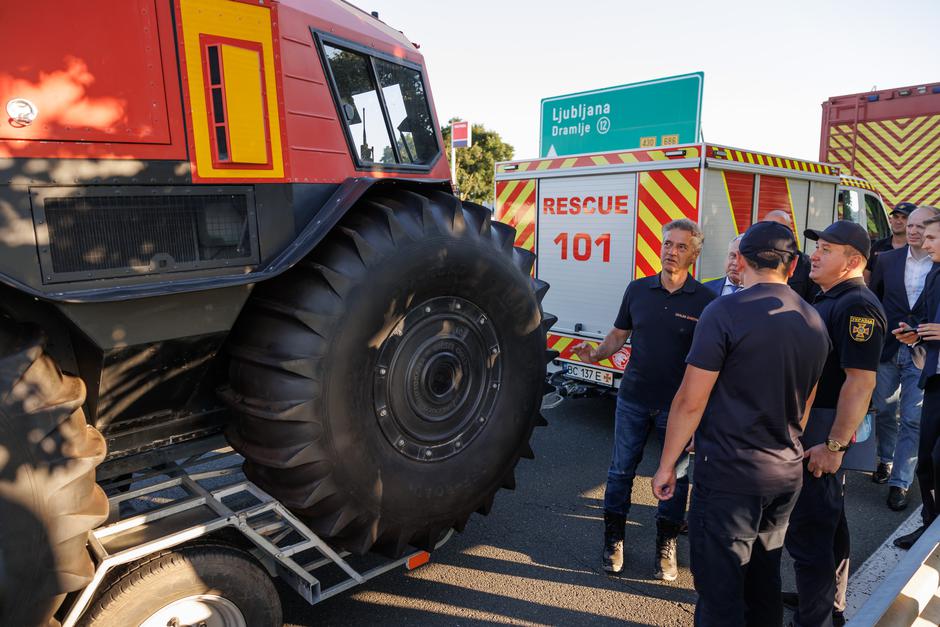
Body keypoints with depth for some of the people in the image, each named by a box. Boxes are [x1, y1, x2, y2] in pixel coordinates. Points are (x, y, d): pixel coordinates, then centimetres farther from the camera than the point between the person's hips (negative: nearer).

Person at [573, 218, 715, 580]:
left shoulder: (705, 301, -6)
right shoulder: (637, 290, 2)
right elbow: (618, 335, 10)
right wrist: (596, 354, -10)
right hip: (633, 399, 2)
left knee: (675, 475, 10)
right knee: (622, 469, 10)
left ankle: (666, 545, 29)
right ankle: (614, 539, 27)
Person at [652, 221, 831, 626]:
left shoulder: (725, 312, -15)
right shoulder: (814, 322, 7)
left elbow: (691, 401, -16)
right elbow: (804, 406, 18)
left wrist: (666, 465, -6)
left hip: (729, 475, -7)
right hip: (786, 474, 7)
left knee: (720, 592, 4)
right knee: (764, 582, 22)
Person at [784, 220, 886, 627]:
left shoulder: (858, 306, -19)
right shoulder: (828, 300, 13)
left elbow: (861, 382, -26)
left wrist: (834, 445, -26)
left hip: (823, 434, -11)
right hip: (810, 428, 11)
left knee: (807, 531, -3)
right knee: (827, 522, 22)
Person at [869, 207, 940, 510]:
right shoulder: (888, 259, 3)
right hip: (887, 349, 3)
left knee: (913, 419, 0)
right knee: (884, 410, 14)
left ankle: (900, 482, 9)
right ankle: (886, 460, 36)